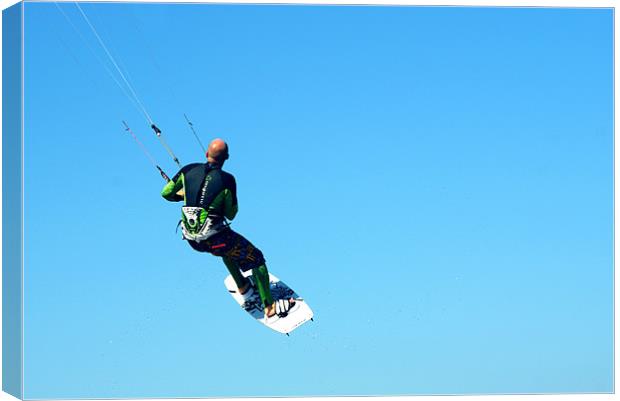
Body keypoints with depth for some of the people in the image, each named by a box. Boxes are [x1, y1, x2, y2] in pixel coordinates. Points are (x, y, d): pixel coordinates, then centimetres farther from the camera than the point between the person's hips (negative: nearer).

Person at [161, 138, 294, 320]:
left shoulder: (188, 170, -2)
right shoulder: (227, 180, -13)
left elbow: (166, 194, 6)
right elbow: (231, 215, -4)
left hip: (191, 238, 6)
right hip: (214, 239, -6)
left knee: (227, 247, 38)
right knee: (256, 258, 13)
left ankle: (243, 287, 51)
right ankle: (270, 308, 14)